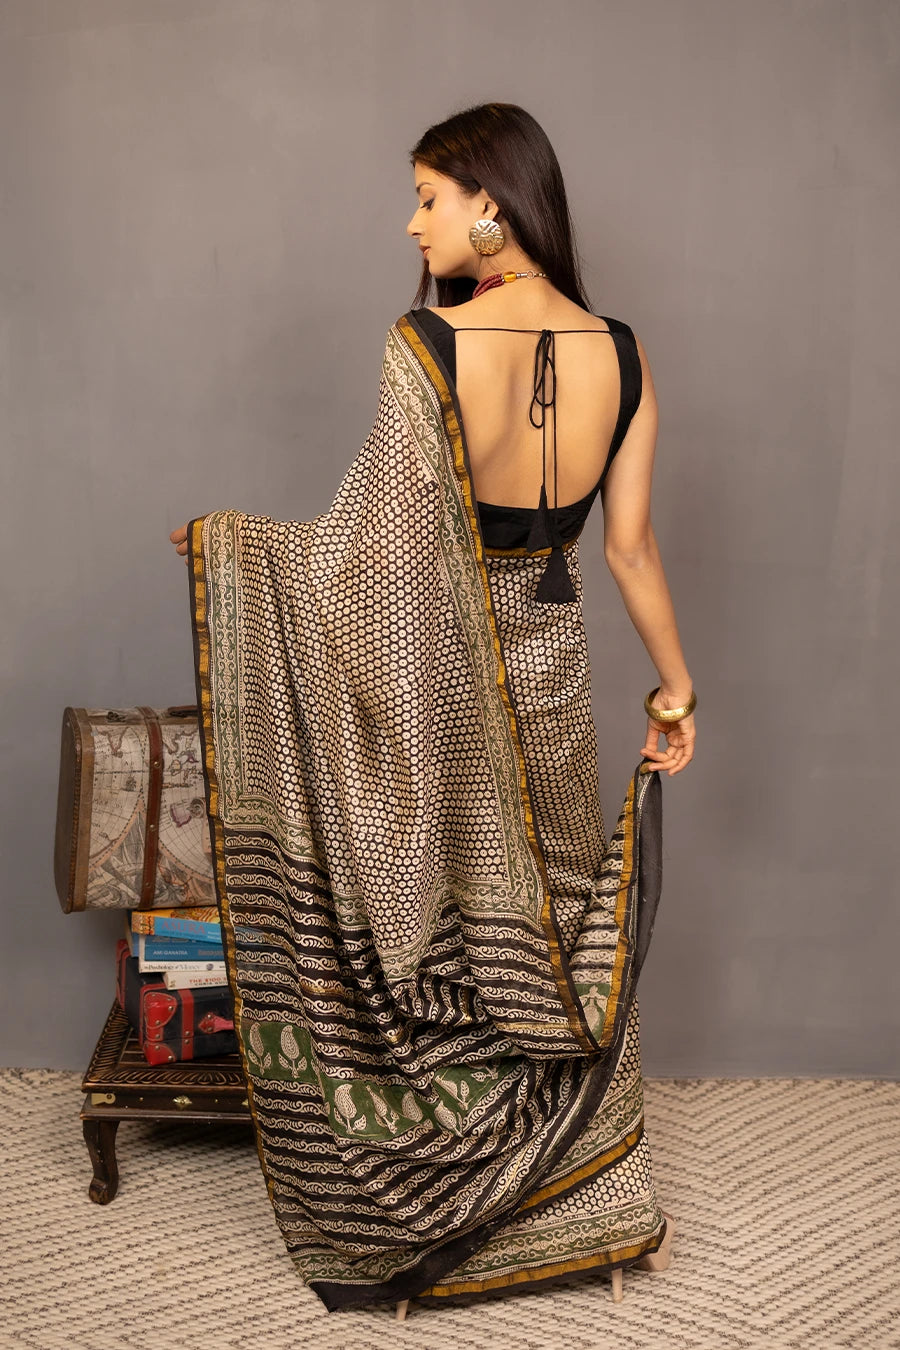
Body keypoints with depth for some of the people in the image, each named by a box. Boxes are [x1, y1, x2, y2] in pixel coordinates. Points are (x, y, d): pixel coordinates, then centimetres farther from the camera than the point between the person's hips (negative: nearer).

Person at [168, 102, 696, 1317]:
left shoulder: (427, 346, -18)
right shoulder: (621, 356, -3)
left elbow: (380, 541, -17)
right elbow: (632, 547, 0)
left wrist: (222, 538, -4)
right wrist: (676, 682, 12)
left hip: (434, 687, -5)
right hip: (551, 676, 5)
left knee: (411, 942, 13)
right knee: (555, 943, 20)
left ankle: (400, 1218, 30)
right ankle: (595, 1211, 35)